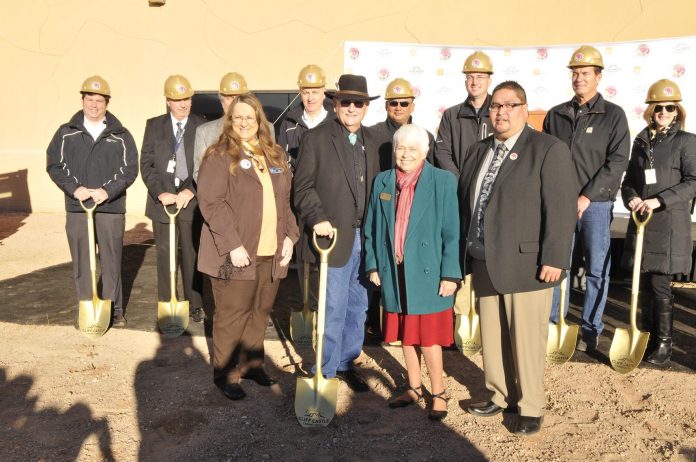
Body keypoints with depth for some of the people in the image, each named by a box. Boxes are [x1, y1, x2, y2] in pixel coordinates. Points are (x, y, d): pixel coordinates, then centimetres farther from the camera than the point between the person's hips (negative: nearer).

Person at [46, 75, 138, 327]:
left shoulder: (121, 135, 5)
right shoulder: (66, 133, 8)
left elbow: (130, 169, 0)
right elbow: (54, 165, 5)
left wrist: (108, 191, -13)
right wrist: (74, 188, -11)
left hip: (111, 208, -1)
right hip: (76, 208, 1)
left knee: (111, 261, 3)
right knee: (82, 262, 6)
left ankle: (115, 310, 15)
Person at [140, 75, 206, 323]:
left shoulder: (202, 127, 2)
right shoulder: (154, 125, 7)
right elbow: (146, 164, 2)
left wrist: (191, 191, -14)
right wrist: (160, 192, -11)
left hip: (192, 200, -1)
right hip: (163, 200, 1)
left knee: (192, 255, 5)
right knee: (165, 255, 7)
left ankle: (195, 305, 16)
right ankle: (166, 305, 17)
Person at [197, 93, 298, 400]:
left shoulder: (275, 156, 14)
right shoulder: (219, 156, -5)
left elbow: (286, 200, 16)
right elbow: (212, 202, -13)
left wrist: (289, 236, 5)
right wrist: (233, 245, -19)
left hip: (271, 253, 6)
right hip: (237, 254, -5)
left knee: (260, 312, 14)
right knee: (231, 316, 3)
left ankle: (252, 364, 30)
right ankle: (225, 374, 18)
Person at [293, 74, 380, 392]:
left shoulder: (370, 142, 13)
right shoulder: (315, 139, -2)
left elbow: (374, 187, 13)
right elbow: (302, 186, -6)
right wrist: (318, 218, -19)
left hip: (366, 238, 5)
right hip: (336, 236, -5)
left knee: (358, 307, 14)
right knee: (334, 309, 0)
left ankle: (347, 363, 30)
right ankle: (326, 371, 16)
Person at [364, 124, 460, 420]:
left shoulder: (443, 181, -5)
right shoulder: (382, 182, 8)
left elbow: (452, 232, -7)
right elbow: (371, 228, 11)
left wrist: (450, 274, -11)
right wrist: (372, 265, 6)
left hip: (427, 272, -4)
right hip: (394, 272, 4)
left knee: (428, 336, 0)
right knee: (405, 333, 15)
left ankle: (438, 393, 19)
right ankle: (414, 388, 32)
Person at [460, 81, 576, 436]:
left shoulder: (548, 149, -5)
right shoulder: (478, 151, 15)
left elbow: (561, 207, -11)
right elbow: (465, 202, 16)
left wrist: (554, 259, -16)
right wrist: (466, 252, 13)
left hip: (525, 263, -6)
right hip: (484, 263, 6)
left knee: (526, 338, 3)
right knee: (492, 337, 14)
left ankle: (530, 407, 19)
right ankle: (500, 396, 30)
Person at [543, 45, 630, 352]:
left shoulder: (613, 115, 0)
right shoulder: (556, 115, 10)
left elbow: (618, 161, -7)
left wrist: (587, 196, -13)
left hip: (596, 204, -3)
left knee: (597, 269, 4)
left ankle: (590, 331, 15)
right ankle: (554, 325, 20)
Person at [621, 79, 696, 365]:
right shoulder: (641, 142, 12)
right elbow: (628, 181, 14)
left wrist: (660, 200, -20)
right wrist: (631, 198, -7)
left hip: (670, 223, -4)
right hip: (642, 222, 4)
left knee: (660, 285, -4)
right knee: (647, 285, 11)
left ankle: (664, 342, 10)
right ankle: (648, 336, 23)